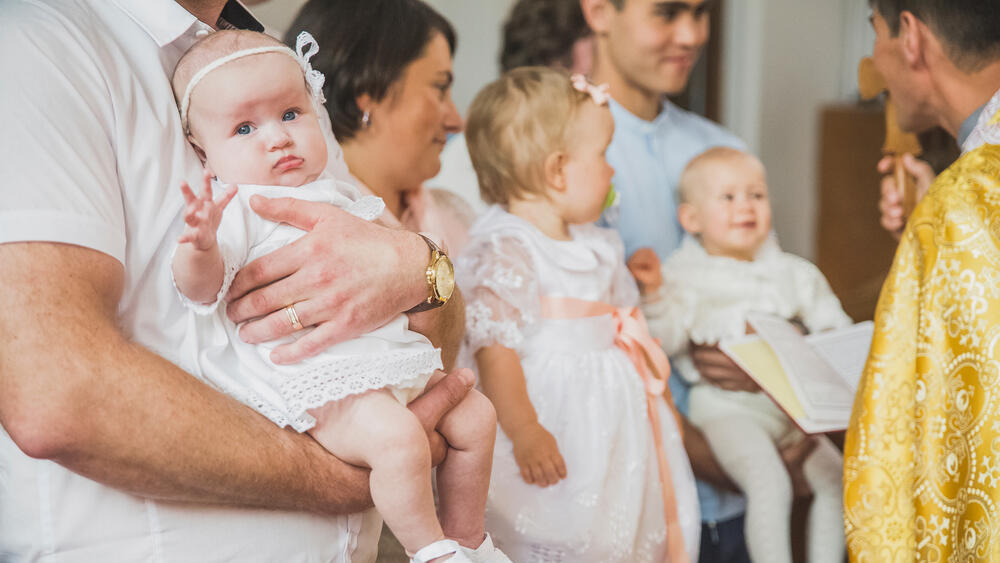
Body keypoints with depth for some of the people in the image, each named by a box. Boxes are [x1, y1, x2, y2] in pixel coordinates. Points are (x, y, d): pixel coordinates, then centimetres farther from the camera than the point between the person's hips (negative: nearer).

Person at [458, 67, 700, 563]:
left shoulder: (597, 247, 14)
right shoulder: (504, 251, -15)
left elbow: (626, 331, 22)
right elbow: (494, 350, -21)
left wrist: (662, 402, 22)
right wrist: (524, 433, -24)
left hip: (612, 424, 9)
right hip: (556, 435, -9)